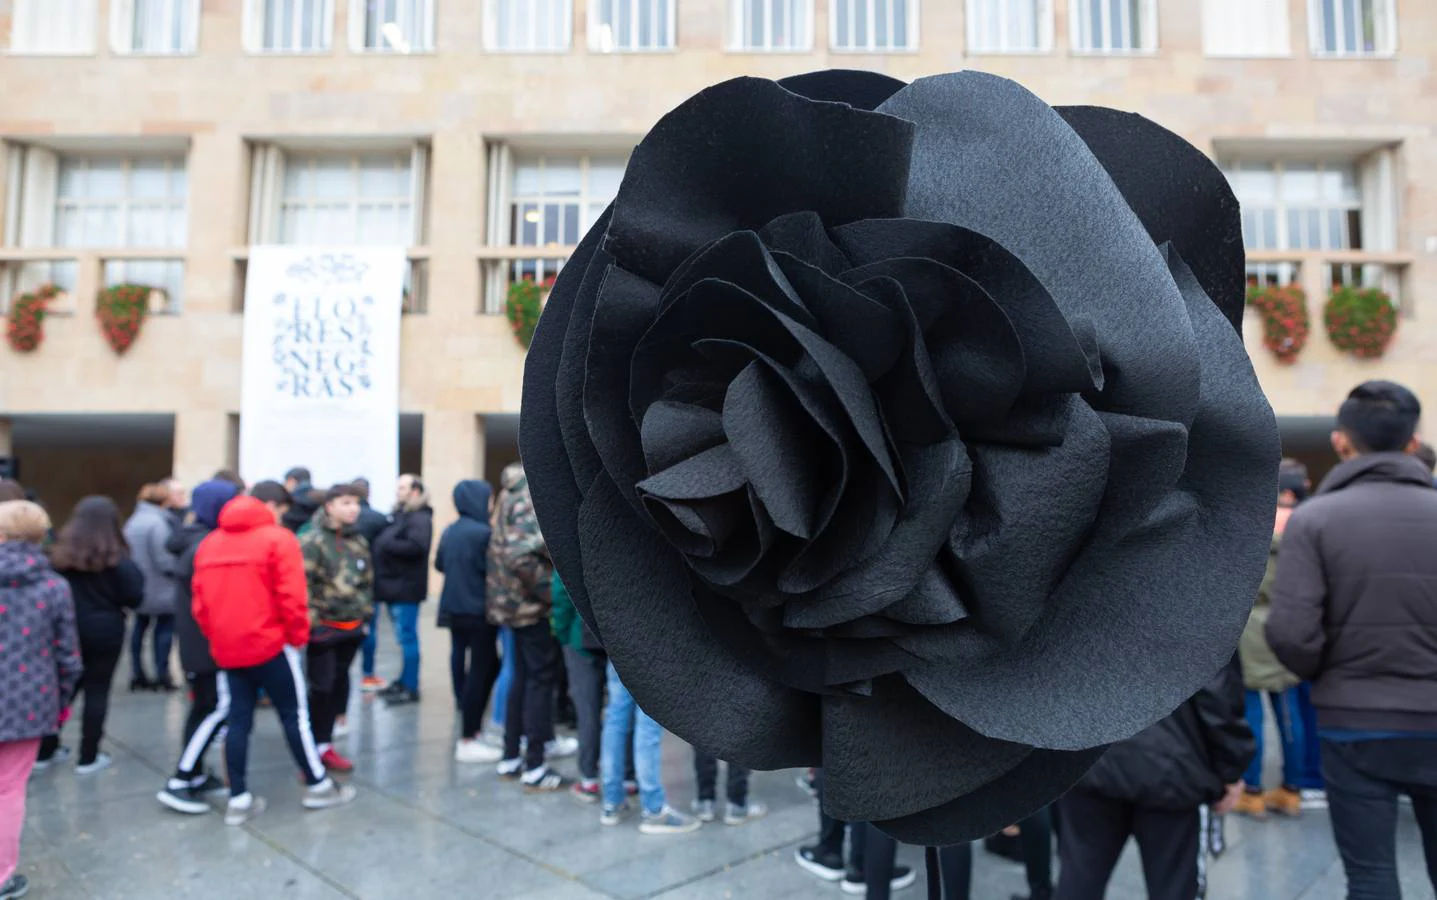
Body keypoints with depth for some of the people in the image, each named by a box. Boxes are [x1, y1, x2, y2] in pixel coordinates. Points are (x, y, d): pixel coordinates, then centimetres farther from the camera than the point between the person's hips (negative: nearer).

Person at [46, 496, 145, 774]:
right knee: (97, 692, 5)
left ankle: (45, 751, 26)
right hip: (104, 632, -4)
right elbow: (134, 596, -9)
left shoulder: (60, 551, -1)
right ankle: (88, 757, 9)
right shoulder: (115, 558, -11)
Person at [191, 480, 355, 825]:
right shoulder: (278, 538, -9)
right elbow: (291, 598, -15)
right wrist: (299, 636, -3)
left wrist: (215, 637, 17)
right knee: (294, 714, 6)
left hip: (225, 649, 6)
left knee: (239, 720, 12)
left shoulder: (210, 542, 11)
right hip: (269, 644, -6)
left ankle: (238, 799, 15)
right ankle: (318, 786, 17)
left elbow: (200, 601, 11)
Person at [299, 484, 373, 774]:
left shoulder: (359, 542, 10)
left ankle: (326, 744, 25)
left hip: (352, 627, 6)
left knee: (339, 685, 12)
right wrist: (310, 620, -17)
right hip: (323, 627, -6)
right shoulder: (313, 541, -11)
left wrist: (365, 614, 14)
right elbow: (301, 583, -15)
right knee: (321, 687, -2)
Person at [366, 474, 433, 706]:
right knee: (404, 636, 15)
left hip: (406, 586, -9)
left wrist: (386, 544, -19)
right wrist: (379, 545, 2)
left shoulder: (420, 518, -12)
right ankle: (404, 681, 24)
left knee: (407, 636, -5)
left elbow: (416, 546, -25)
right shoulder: (399, 514, 18)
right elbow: (389, 543, 22)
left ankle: (411, 688, 1)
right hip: (393, 585, 9)